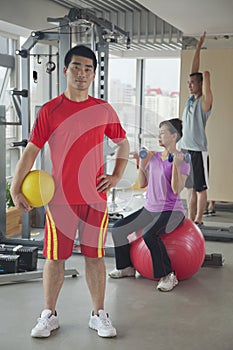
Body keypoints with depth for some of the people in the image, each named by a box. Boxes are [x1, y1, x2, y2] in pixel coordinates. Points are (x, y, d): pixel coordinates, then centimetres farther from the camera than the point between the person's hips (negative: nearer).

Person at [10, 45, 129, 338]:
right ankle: (49, 315, 23)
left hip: (94, 197, 2)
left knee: (94, 256, 9)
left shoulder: (103, 110, 5)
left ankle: (98, 314, 23)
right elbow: (31, 151, -2)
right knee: (55, 258, 6)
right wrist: (15, 189, -8)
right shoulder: (50, 110, -1)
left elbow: (123, 143, 18)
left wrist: (116, 176, 7)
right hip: (59, 197, -1)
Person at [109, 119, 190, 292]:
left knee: (150, 235, -34)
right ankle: (126, 267, 16)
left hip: (171, 211, -7)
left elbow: (177, 190, -20)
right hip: (150, 209, 7)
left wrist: (176, 165, -28)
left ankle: (168, 276, -18)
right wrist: (141, 163, 3)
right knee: (118, 229, -2)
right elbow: (142, 183, 12)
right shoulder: (154, 157, 9)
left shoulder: (182, 160, -11)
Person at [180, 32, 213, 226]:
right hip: (185, 148, 8)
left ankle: (198, 221, 5)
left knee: (201, 188, 0)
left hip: (198, 151, -7)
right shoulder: (191, 99, 12)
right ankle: (190, 220, 18)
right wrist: (198, 48, 17)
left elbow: (205, 75, -11)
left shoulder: (205, 101, -7)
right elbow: (194, 72, 15)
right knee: (190, 187, 11)